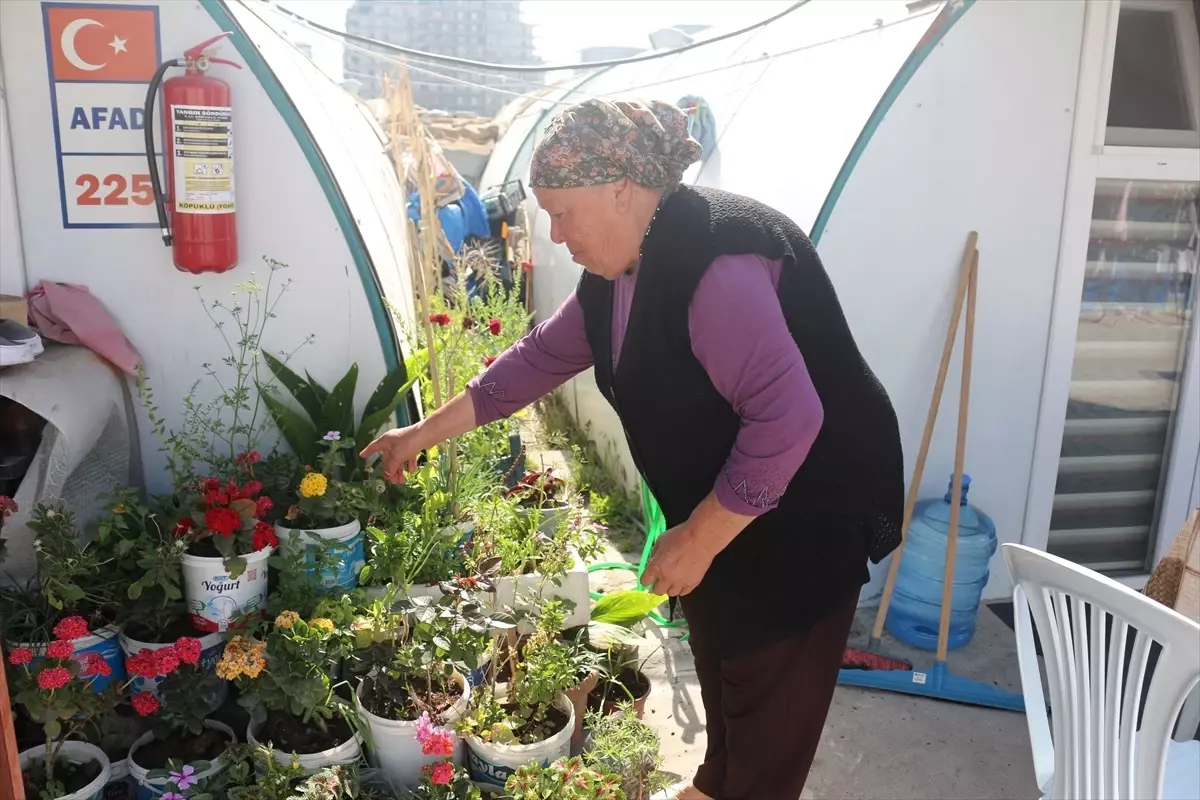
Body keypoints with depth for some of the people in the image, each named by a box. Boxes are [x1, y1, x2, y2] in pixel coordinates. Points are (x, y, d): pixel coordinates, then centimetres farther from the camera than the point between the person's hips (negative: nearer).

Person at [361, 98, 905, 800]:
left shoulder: (719, 266, -29)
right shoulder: (620, 272, 1)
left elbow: (788, 417, -33)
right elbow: (541, 357, 10)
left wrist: (697, 539, -24)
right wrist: (428, 431, 12)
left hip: (806, 511, -9)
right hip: (722, 501, 9)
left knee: (769, 689, 8)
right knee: (720, 656, 24)